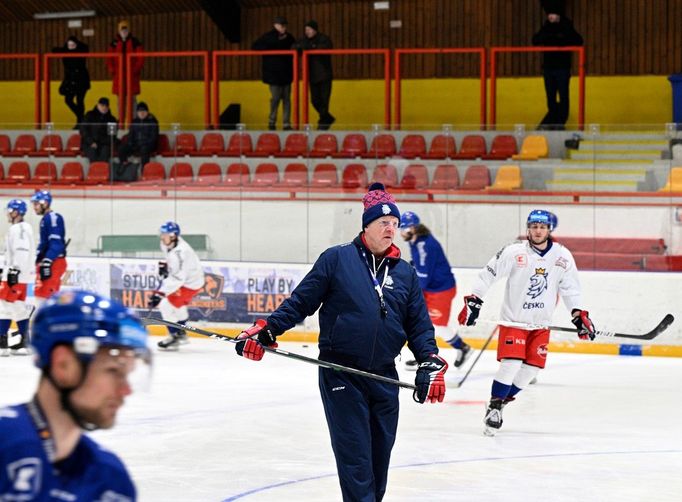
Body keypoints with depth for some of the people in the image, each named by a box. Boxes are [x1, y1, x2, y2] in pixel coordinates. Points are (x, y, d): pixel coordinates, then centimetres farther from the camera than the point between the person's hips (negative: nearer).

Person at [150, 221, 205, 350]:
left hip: (190, 283, -10)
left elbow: (177, 278, -41)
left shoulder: (179, 252, -35)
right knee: (178, 305, 28)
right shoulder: (171, 244, -5)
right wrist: (166, 266, 3)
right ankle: (181, 334, 46)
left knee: (166, 305, -14)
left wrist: (160, 293, -45)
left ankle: (173, 338, -5)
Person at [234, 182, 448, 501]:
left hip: (384, 378, 5)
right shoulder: (337, 259, -1)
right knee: (355, 457, -9)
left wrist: (431, 363, 0)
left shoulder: (405, 273, 12)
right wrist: (265, 330, -7)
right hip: (340, 373, -4)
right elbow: (300, 302, 1)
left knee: (379, 457, 9)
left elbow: (419, 325, 14)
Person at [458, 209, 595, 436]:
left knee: (533, 366, 3)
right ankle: (494, 407, 0)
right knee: (511, 363, -15)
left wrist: (579, 314, 0)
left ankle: (503, 399, 22)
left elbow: (570, 287, 7)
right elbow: (487, 275, -9)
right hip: (513, 318, -4)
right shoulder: (514, 252, -14)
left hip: (541, 323, 4)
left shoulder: (563, 256, -4)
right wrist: (473, 301, -13)